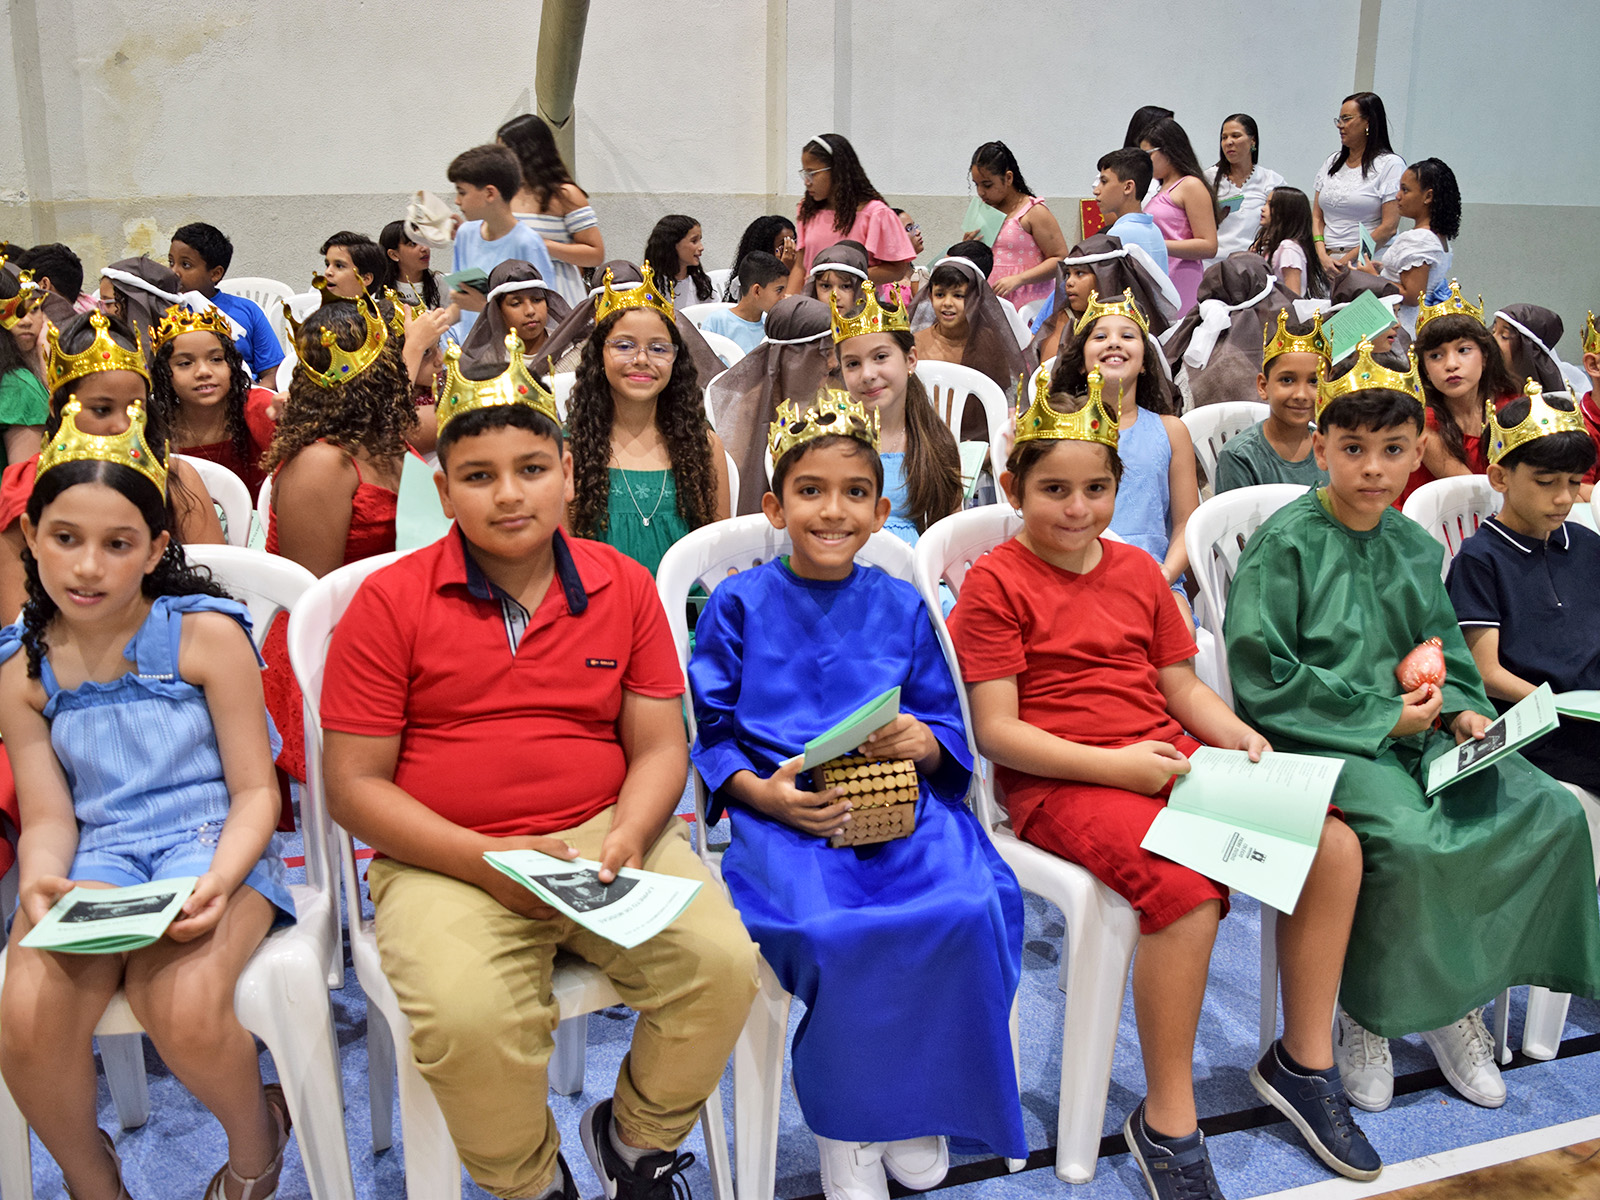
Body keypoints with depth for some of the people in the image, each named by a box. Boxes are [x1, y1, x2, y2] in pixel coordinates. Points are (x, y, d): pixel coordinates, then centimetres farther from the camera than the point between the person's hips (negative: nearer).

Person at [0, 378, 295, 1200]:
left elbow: (255, 791, -3)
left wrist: (219, 880, -22)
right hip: (97, 854, 3)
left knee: (182, 1011, -30)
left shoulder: (205, 633, -3)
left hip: (211, 844, -3)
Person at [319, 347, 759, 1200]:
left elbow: (658, 748, 9)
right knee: (467, 1019, -30)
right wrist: (484, 858, -14)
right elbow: (353, 784, -2)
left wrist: (628, 836, -13)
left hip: (606, 837, 3)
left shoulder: (623, 587, 7)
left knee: (723, 964, -20)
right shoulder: (389, 602, -1)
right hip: (446, 860, -2)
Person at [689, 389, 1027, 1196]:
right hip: (781, 807, -2)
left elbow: (948, 725, 15)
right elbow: (709, 732, 6)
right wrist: (760, 792, -12)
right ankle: (845, 1126, -2)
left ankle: (916, 1100, 2)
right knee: (832, 930, -32)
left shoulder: (901, 607, 14)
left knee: (969, 908, -27)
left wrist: (920, 742, -9)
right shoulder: (739, 605, 7)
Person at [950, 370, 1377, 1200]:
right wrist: (1114, 764, -20)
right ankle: (1167, 1124, -12)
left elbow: (1182, 686, 18)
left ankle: (1303, 1060, 10)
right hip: (1059, 782, -7)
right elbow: (996, 730, -11)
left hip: (1169, 760, 7)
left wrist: (1239, 737, -2)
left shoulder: (1137, 569, 16)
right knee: (1186, 885, -32)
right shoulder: (996, 582, -5)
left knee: (1333, 845, -9)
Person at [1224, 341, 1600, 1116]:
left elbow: (1445, 654, 22)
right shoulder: (1285, 543, -8)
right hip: (1318, 736, -7)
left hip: (1413, 733, 7)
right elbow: (1264, 681, -13)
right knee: (1410, 837, -32)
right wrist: (1383, 718, -13)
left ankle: (1457, 998, 4)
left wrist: (1461, 710, -1)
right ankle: (1367, 1019, -7)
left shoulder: (1417, 549, 13)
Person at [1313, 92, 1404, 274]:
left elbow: (1389, 227, -7)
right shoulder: (1332, 162, 17)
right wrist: (1323, 256, -3)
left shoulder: (1391, 164, 0)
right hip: (1326, 261, 4)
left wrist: (1346, 261, -10)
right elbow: (1317, 216, 13)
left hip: (1366, 264, -4)